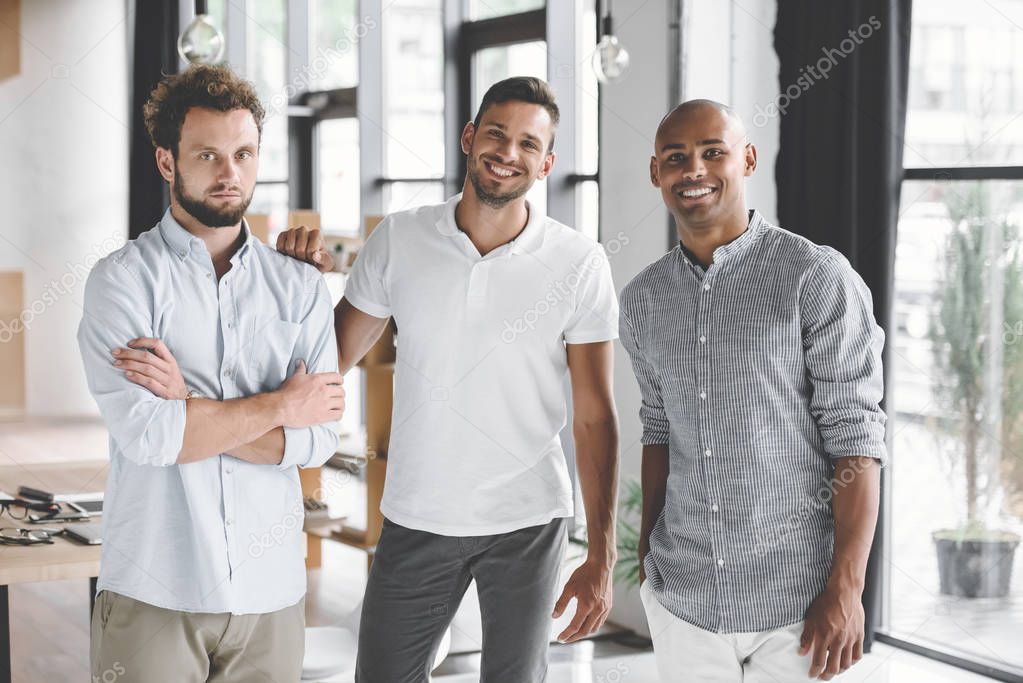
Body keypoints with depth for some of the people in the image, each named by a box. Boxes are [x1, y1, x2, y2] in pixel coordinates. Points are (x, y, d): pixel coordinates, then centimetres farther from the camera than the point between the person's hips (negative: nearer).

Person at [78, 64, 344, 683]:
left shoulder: (302, 288, 6)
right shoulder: (123, 279, -3)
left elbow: (318, 439, -5)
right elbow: (144, 434, -16)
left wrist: (189, 409, -14)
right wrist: (280, 405, -8)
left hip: (271, 591, 3)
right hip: (154, 592, -3)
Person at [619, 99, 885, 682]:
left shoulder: (818, 277, -8)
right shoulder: (644, 299, 7)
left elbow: (856, 436, -10)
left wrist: (846, 590, -15)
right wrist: (647, 549, 13)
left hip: (796, 601, -4)